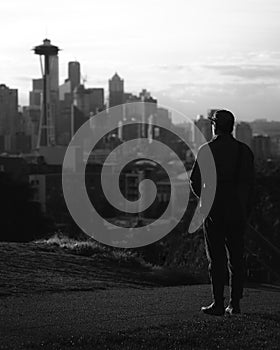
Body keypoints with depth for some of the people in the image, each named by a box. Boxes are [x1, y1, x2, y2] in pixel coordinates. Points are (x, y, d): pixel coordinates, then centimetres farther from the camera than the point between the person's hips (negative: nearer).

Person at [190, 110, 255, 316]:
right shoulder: (245, 151, 3)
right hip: (238, 212, 3)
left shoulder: (207, 150, -6)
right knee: (236, 258, 8)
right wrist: (246, 211, 12)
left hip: (214, 211, -3)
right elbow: (250, 184, 5)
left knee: (217, 258, 0)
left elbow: (195, 181, -4)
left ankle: (218, 304, 0)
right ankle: (235, 304, 9)